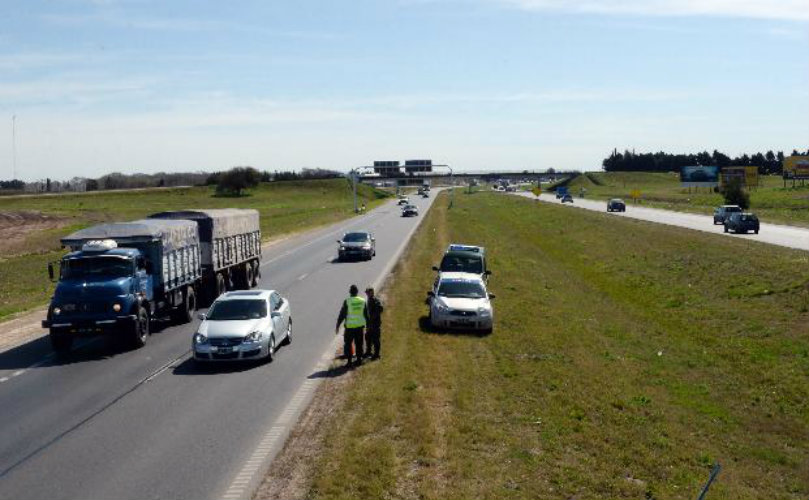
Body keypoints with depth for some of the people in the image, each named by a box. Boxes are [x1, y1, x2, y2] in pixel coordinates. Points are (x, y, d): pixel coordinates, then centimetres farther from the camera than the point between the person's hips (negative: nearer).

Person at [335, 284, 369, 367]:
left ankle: (349, 361, 4)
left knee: (348, 344, 6)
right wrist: (367, 324, 20)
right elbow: (366, 314, 9)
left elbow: (342, 314, -8)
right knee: (359, 344, 14)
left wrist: (337, 326, -2)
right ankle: (359, 359, 19)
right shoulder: (362, 301, 2)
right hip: (360, 326, 4)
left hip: (350, 326, -4)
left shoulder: (347, 301, -11)